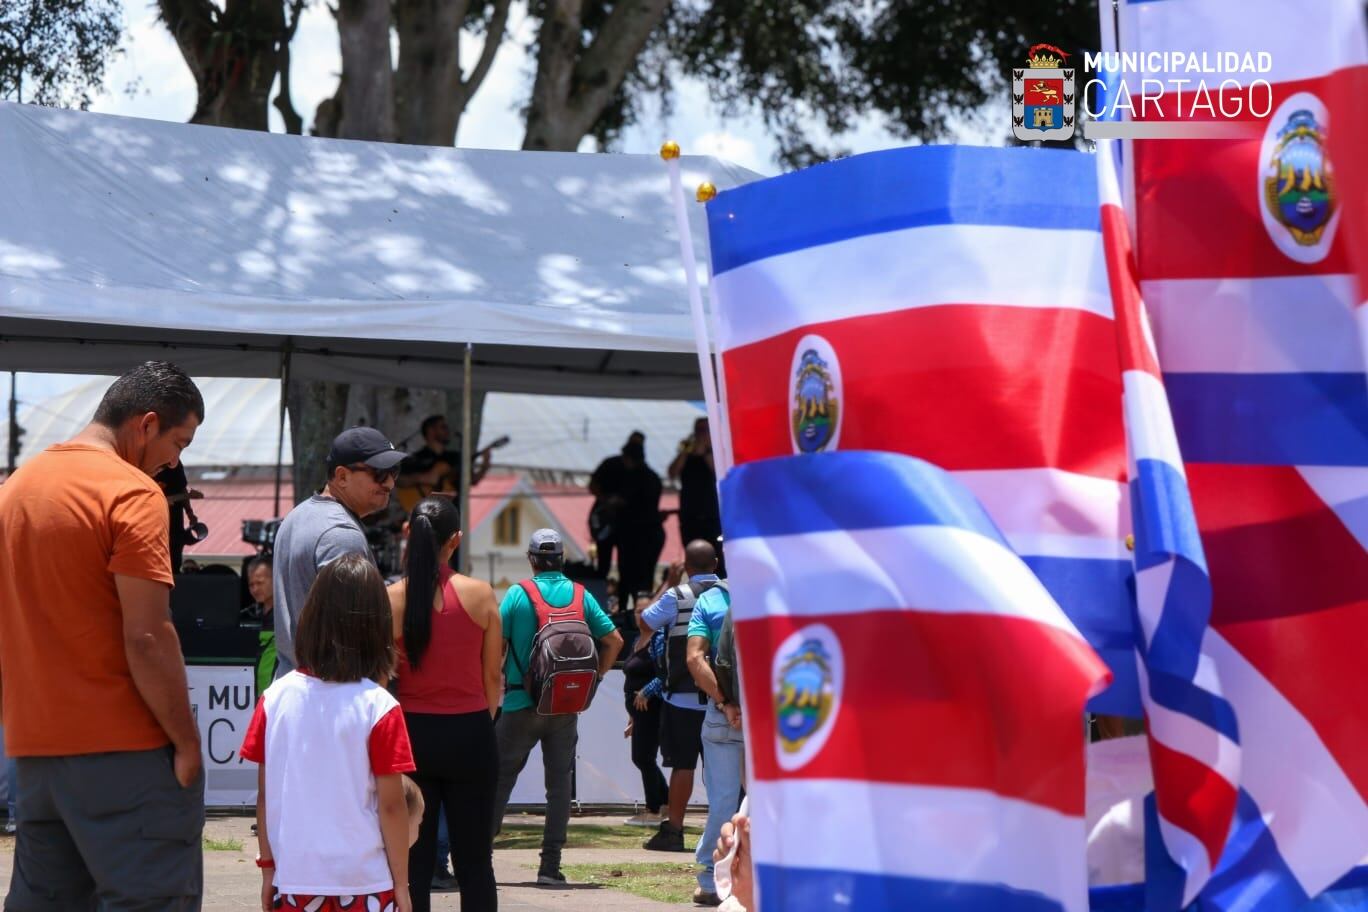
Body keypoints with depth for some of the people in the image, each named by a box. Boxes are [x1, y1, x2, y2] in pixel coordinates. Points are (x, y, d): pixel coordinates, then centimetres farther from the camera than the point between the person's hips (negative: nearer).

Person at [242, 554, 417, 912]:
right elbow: (391, 805, -8)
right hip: (364, 882, -3)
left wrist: (268, 867, 13)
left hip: (295, 879, 3)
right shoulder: (379, 708, -10)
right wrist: (401, 883, 1)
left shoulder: (275, 699, -2)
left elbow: (265, 796, 3)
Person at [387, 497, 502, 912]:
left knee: (414, 862, 7)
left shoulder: (390, 600, -7)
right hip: (470, 735, 0)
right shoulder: (480, 595, -6)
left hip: (412, 733, 0)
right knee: (474, 861, 8)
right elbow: (493, 677, 0)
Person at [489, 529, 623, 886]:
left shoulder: (517, 594, -6)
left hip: (522, 705, -2)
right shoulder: (581, 596, 3)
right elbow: (613, 640, 4)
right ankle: (550, 864, 2)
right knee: (560, 782, 5)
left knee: (501, 776, 6)